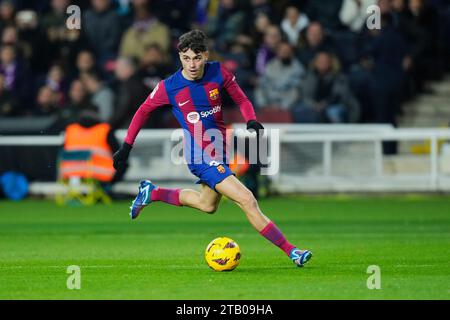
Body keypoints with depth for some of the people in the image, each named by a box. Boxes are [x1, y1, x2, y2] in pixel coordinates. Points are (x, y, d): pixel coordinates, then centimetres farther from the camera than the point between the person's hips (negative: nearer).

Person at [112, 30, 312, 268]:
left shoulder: (219, 73, -7)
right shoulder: (169, 87, -14)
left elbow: (242, 100, 6)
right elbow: (143, 111, 2)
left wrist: (251, 120, -15)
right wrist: (126, 147, 4)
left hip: (220, 149, 6)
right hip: (200, 156, -6)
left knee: (207, 205, 26)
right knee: (247, 201, -17)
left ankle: (151, 193, 41)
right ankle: (290, 251, -15)